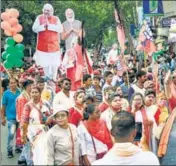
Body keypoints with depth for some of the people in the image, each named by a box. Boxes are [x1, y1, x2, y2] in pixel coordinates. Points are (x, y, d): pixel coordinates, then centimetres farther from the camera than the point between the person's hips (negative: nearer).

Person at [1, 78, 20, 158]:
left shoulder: (19, 92, -1)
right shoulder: (6, 93, -6)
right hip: (11, 117, -3)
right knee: (11, 134, -9)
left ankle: (18, 147, 32)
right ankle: (9, 150, 4)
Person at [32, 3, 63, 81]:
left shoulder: (56, 19, 3)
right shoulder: (39, 18, 4)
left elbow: (60, 29, -11)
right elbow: (34, 28, -5)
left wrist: (49, 26, -17)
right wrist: (43, 26, -19)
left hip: (54, 45, 0)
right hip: (43, 45, 0)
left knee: (54, 64, 0)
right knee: (45, 63, 4)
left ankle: (54, 78, 14)